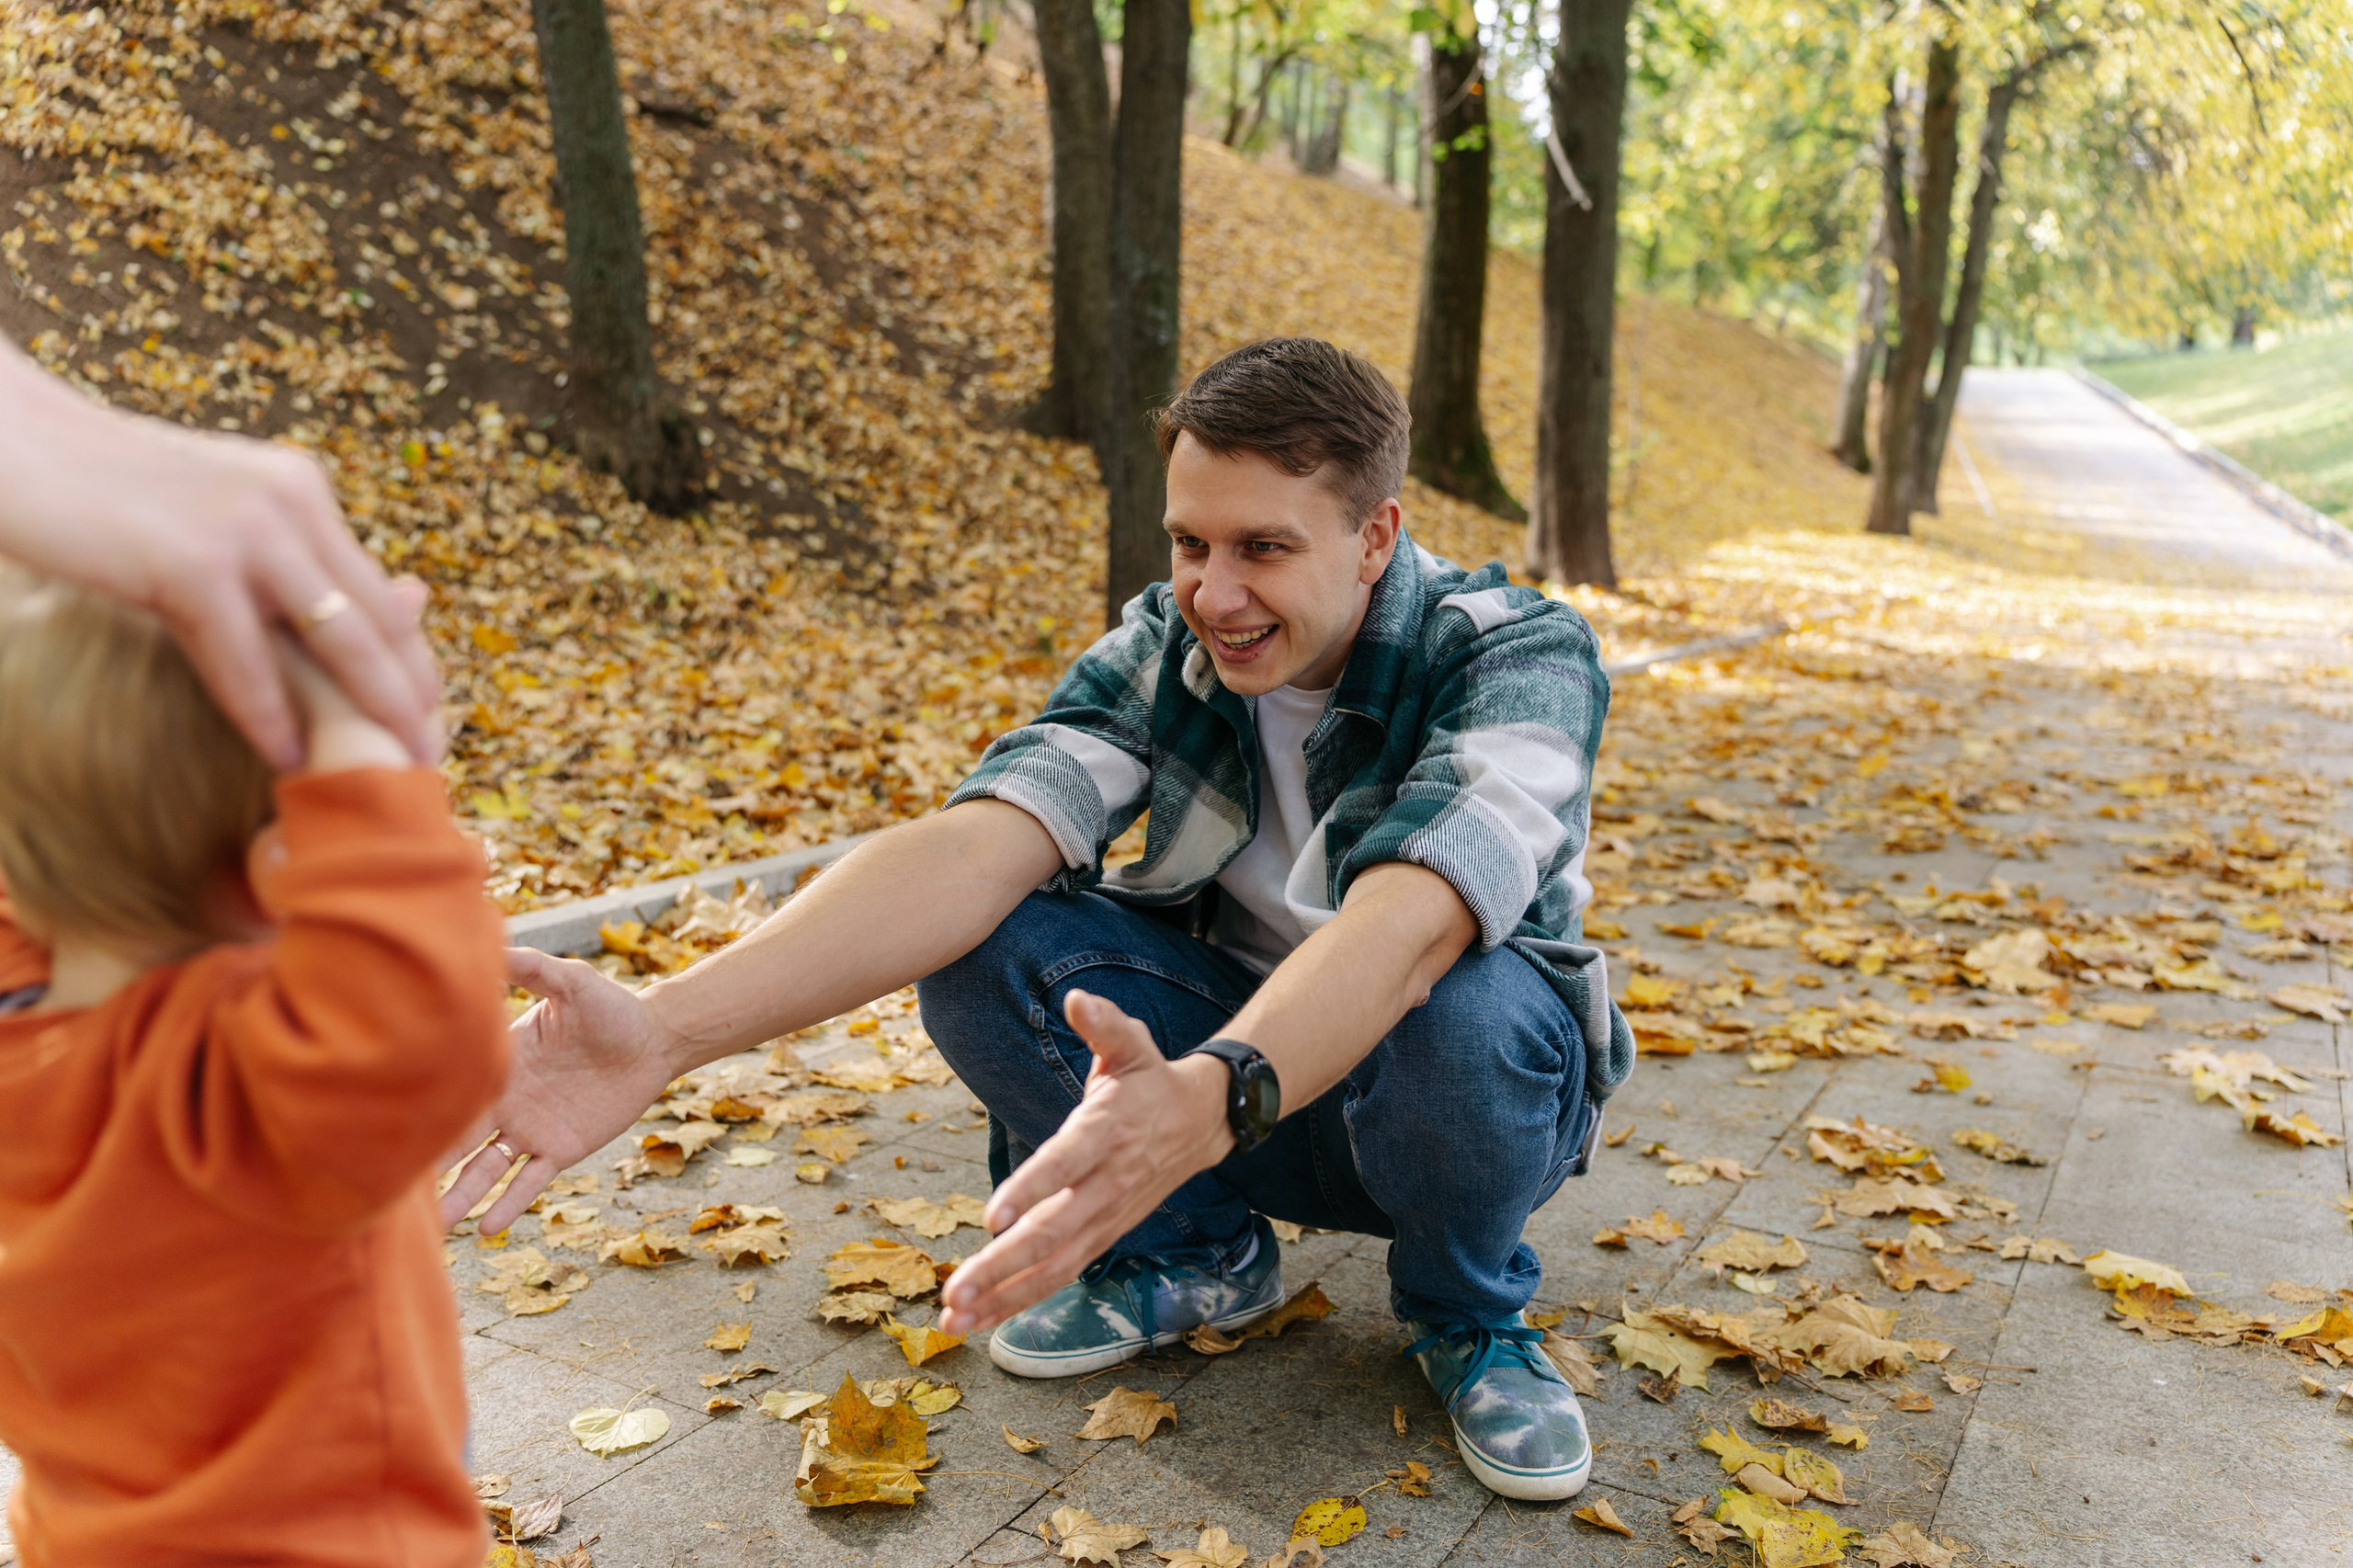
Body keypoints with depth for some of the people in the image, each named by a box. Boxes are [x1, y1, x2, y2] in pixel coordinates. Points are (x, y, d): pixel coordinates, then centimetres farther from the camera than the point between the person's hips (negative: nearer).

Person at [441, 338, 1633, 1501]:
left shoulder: (1518, 655, -23)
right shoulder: (1162, 648, -12)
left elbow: (1409, 918, -43)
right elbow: (972, 848, -28)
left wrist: (1202, 1102, -63)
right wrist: (666, 1027, -42)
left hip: (1438, 1094, -3)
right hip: (1233, 1055, 3)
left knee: (1471, 1012, -39)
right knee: (981, 946, -22)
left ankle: (1468, 1315, -4)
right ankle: (1193, 1255, 3)